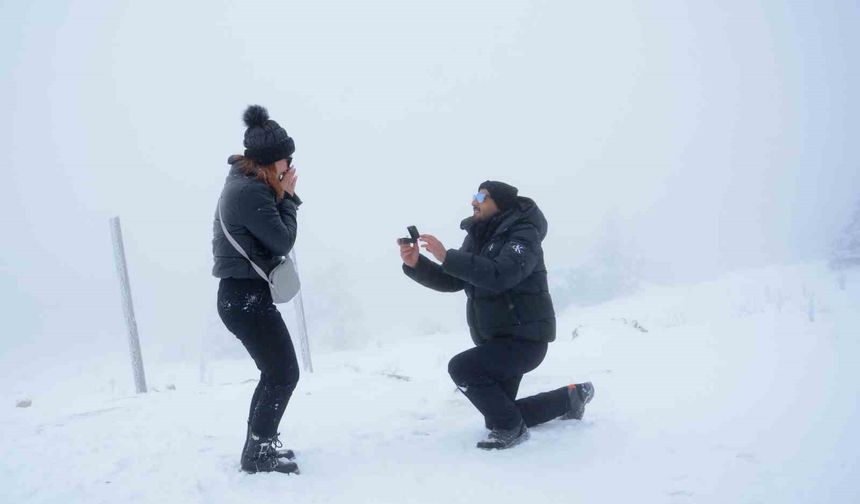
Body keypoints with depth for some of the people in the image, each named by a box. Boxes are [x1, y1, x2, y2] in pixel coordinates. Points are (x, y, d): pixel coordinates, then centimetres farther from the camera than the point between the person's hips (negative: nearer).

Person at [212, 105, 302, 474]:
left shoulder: (245, 184, 14)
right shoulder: (250, 191, -19)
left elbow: (269, 234, 17)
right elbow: (283, 241, -16)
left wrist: (282, 196, 5)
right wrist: (287, 196, -6)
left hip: (244, 293, 11)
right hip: (247, 295, -11)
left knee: (275, 373, 18)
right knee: (285, 373, -4)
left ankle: (259, 446, 27)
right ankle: (258, 453, 4)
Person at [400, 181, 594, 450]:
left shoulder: (523, 235, -17)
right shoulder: (478, 237, 9)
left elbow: (499, 276, -35)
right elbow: (450, 281, 5)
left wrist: (446, 256, -36)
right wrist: (416, 264, -12)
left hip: (524, 338, -9)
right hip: (495, 341, 9)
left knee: (461, 368, -27)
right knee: (498, 415, 16)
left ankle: (511, 428, -8)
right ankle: (571, 397, 33)